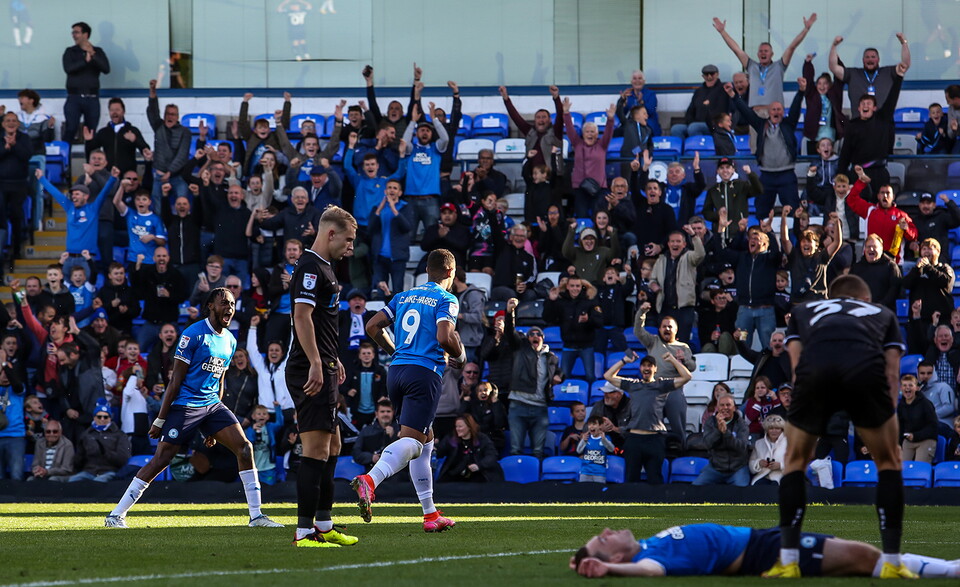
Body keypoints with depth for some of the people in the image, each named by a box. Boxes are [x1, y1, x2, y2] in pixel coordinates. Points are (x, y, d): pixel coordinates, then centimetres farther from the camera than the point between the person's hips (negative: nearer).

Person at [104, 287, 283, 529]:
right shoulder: (194, 334, -10)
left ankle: (256, 516, -2)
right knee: (162, 458, -10)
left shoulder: (230, 341, 12)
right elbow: (176, 379, -10)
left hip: (212, 405, 7)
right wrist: (160, 420, -11)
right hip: (185, 406, -7)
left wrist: (214, 428, 21)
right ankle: (116, 515, -4)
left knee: (244, 448, -7)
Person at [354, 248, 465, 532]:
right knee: (410, 441, -15)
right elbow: (445, 337, -14)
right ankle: (369, 481, -43)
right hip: (424, 373, -7)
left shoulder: (403, 297, 19)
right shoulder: (446, 300, 0)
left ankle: (430, 514, 18)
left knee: (426, 440, 18)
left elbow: (373, 326, 16)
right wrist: (460, 356, 6)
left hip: (397, 371, 7)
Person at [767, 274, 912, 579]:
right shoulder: (883, 314, 38)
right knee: (888, 462, 20)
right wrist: (886, 420, 26)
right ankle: (892, 563, 16)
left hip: (815, 367, 1)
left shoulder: (803, 311, 39)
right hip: (866, 366, -1)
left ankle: (788, 562, 17)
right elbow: (891, 372, 25)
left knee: (795, 462, 22)